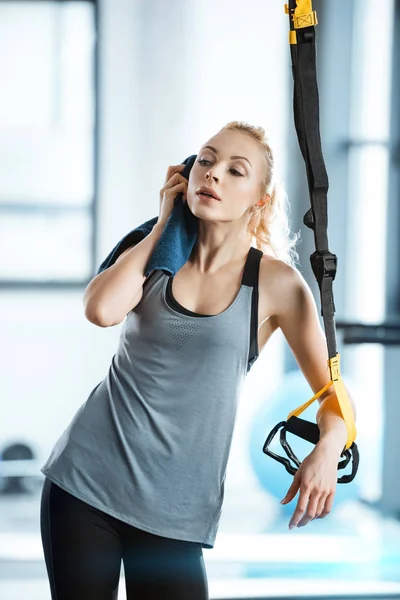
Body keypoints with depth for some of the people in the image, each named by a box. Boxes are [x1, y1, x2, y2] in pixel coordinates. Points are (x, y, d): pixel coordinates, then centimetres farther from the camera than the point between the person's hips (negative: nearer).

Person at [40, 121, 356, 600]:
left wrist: (328, 449, -19)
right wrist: (162, 224, -4)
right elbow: (101, 309, -15)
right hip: (88, 473, 2)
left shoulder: (276, 283, -1)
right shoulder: (158, 251, 6)